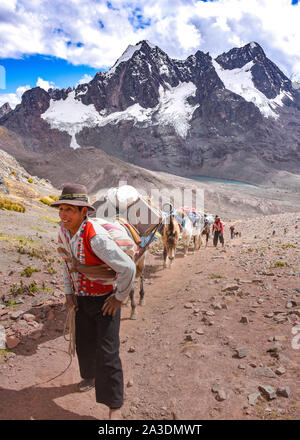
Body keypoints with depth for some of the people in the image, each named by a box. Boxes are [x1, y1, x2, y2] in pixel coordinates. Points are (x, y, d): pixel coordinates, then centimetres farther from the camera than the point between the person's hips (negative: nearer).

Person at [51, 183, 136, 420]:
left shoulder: (96, 236, -33)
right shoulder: (64, 231, -6)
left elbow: (128, 268, -34)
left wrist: (119, 297, -20)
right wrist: (69, 291, 8)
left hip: (105, 300, -7)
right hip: (81, 298, 7)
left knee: (107, 352, -4)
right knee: (84, 343, 23)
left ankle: (114, 406, 16)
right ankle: (91, 376, 53)